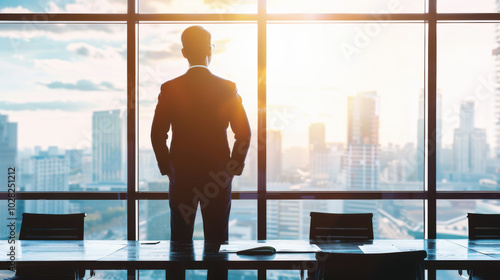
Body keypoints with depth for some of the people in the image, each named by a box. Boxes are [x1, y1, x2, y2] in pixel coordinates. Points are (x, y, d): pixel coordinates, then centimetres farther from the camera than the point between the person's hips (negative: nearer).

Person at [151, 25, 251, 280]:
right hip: (218, 178, 0)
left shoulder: (170, 89, -4)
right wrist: (233, 169, 8)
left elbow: (158, 136, -3)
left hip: (181, 176, 0)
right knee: (217, 244, 7)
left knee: (180, 243, 9)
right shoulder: (228, 89, -5)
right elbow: (243, 134, -3)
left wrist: (167, 169, 9)